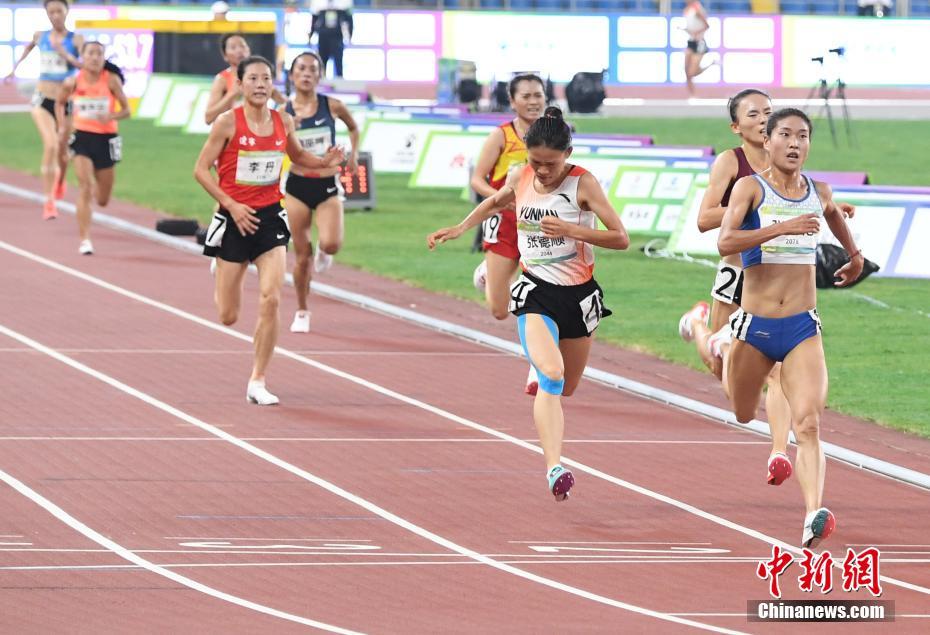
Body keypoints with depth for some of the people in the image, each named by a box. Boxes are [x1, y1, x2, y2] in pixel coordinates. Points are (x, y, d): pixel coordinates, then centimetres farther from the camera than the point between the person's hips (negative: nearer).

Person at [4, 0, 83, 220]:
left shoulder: (76, 39, -7)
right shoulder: (41, 36, 3)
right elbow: (30, 45, 28)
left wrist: (67, 57, -32)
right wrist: (16, 65, 30)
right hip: (43, 100, 0)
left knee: (62, 153, 14)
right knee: (50, 144, -23)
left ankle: (60, 179, 51)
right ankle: (49, 202, -20)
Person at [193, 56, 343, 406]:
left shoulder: (283, 122, 3)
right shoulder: (228, 122, -10)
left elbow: (297, 156, 22)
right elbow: (201, 170, -7)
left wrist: (324, 162, 1)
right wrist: (231, 205, -17)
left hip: (270, 216, 3)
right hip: (234, 218, -2)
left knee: (271, 300, -14)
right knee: (228, 316, 4)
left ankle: (257, 383, -3)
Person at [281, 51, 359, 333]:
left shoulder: (332, 106, -2)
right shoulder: (284, 113, -4)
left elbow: (353, 128, 18)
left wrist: (353, 155, 6)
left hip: (328, 187, 0)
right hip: (297, 186, 0)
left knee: (331, 244, -22)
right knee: (302, 256, 3)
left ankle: (323, 250, 17)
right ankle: (302, 312, 22)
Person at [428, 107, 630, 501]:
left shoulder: (583, 183, -10)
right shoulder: (520, 179, 1)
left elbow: (620, 238, -13)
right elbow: (495, 203, 27)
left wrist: (570, 230, -23)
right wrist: (460, 229, 18)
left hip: (578, 295, 0)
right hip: (535, 292, 0)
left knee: (566, 389, 16)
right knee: (552, 377, -26)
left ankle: (538, 372, 55)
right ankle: (554, 469, -35)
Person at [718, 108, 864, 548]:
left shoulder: (818, 193, 8)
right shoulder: (751, 188, -6)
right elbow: (725, 242, -22)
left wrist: (854, 255, 45)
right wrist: (784, 227, -30)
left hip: (803, 329, 1)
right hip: (755, 327, -1)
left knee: (808, 425, -18)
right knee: (740, 422, 15)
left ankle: (813, 516, -33)